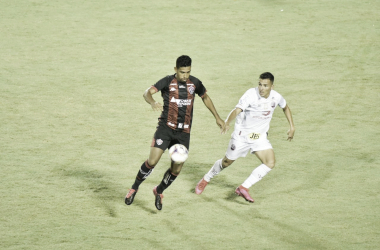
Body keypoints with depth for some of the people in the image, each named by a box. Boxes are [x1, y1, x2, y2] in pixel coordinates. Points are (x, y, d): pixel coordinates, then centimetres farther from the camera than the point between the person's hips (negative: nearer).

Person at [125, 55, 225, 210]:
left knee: (176, 169, 2)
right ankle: (134, 188, 4)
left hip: (183, 132, 4)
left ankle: (159, 191, 30)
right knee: (152, 161, -18)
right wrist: (152, 102, -44)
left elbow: (205, 97, 24)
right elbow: (148, 92, -21)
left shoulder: (194, 83, 5)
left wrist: (217, 117, 22)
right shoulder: (168, 82, -8)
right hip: (166, 127, -4)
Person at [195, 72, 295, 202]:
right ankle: (205, 180, 37)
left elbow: (285, 107, 15)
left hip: (260, 137, 4)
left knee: (270, 163, -16)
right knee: (227, 162, 10)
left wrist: (292, 127, 11)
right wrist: (227, 123, -56)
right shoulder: (251, 95, -24)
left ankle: (243, 188, -8)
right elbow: (237, 110, -37)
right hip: (242, 135, -4)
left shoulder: (276, 97, -9)